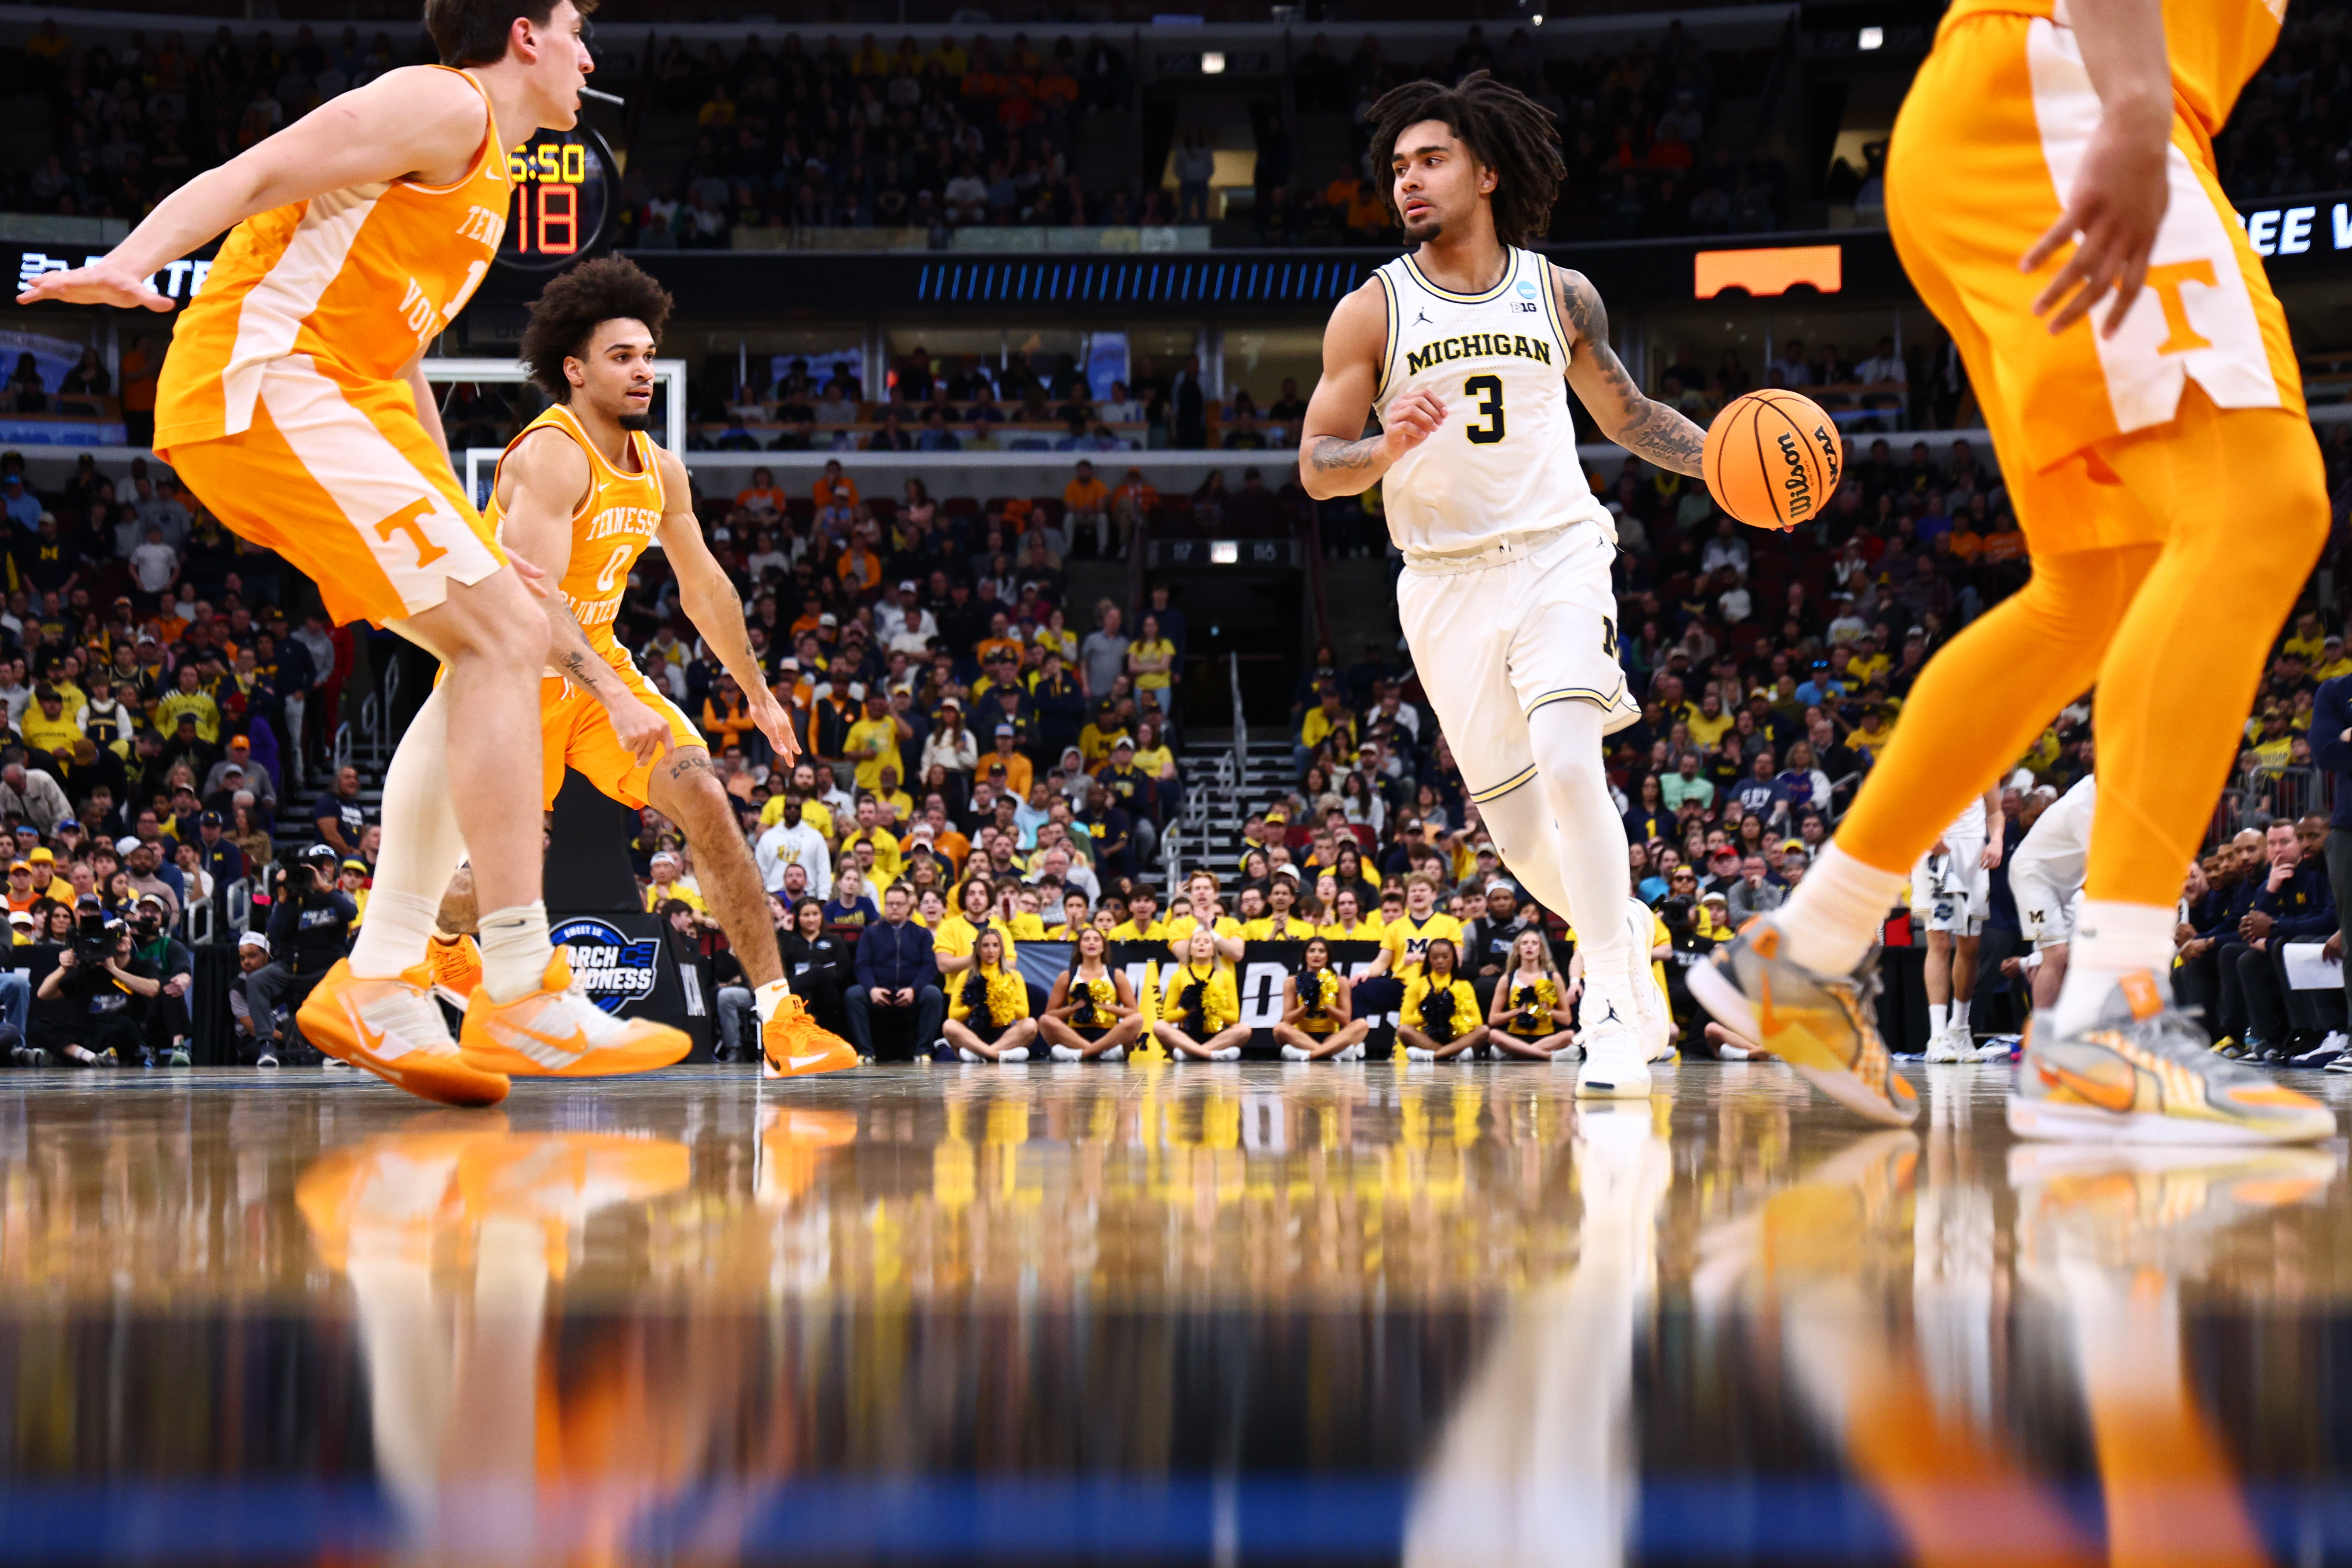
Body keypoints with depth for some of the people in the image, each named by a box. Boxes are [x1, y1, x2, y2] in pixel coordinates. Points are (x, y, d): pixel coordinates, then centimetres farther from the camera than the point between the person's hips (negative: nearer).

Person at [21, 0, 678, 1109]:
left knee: (500, 647, 6)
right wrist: (131, 264, -32)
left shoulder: (489, 169, 27)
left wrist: (466, 540, 33)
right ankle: (520, 994, -17)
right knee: (502, 640, -16)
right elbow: (248, 178, -15)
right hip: (261, 389, -11)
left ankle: (382, 984, 1)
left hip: (344, 405, 11)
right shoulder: (444, 107, -5)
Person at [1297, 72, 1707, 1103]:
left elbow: (1625, 413, 16)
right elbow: (1316, 468, -3)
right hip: (1446, 583, 1)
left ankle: (1614, 1013, -18)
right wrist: (1386, 449, -25)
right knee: (1523, 839, 2)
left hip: (1556, 552, -1)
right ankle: (1613, 942, 33)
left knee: (1567, 765, -24)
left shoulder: (1559, 295, 2)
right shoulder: (1370, 312, -2)